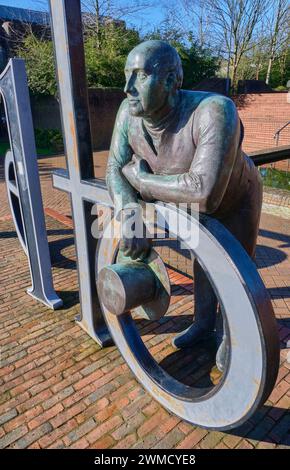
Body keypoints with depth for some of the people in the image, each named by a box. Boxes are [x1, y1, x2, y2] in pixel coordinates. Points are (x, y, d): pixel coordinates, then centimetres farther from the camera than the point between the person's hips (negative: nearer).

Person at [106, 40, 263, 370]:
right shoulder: (129, 112, -24)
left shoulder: (215, 111, -44)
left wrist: (140, 177, -38)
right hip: (199, 197, 5)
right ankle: (203, 324, 42)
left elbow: (205, 193, -53)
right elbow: (115, 170, -21)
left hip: (237, 198, -4)